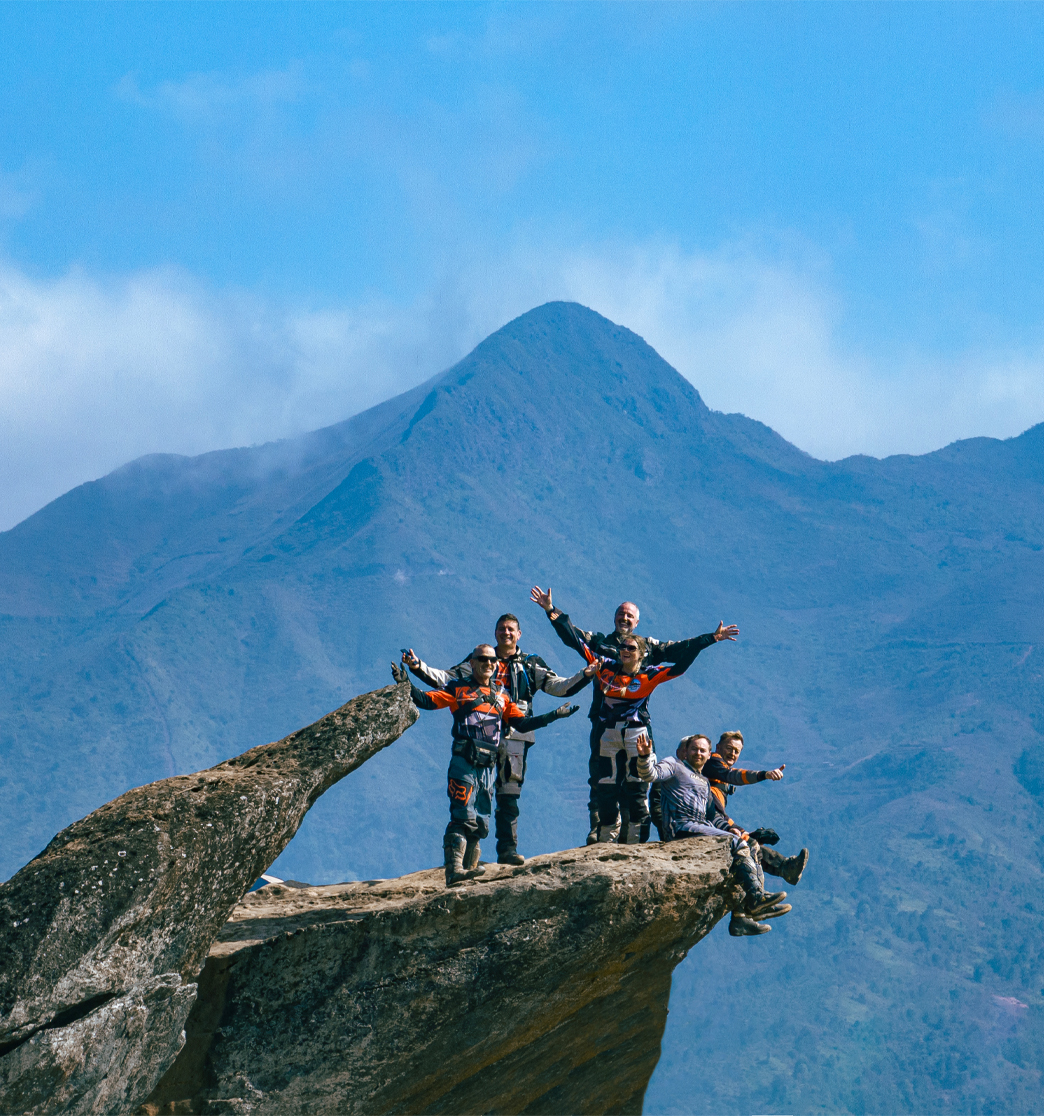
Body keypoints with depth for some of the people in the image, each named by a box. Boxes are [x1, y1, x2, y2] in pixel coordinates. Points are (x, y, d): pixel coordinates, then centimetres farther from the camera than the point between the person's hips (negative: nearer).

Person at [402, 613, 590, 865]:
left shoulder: (530, 665, 15)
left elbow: (559, 687, 9)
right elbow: (447, 679, 11)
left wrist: (586, 675, -5)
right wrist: (418, 666, -1)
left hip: (514, 735, 0)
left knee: (509, 794, -3)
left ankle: (507, 849, -1)